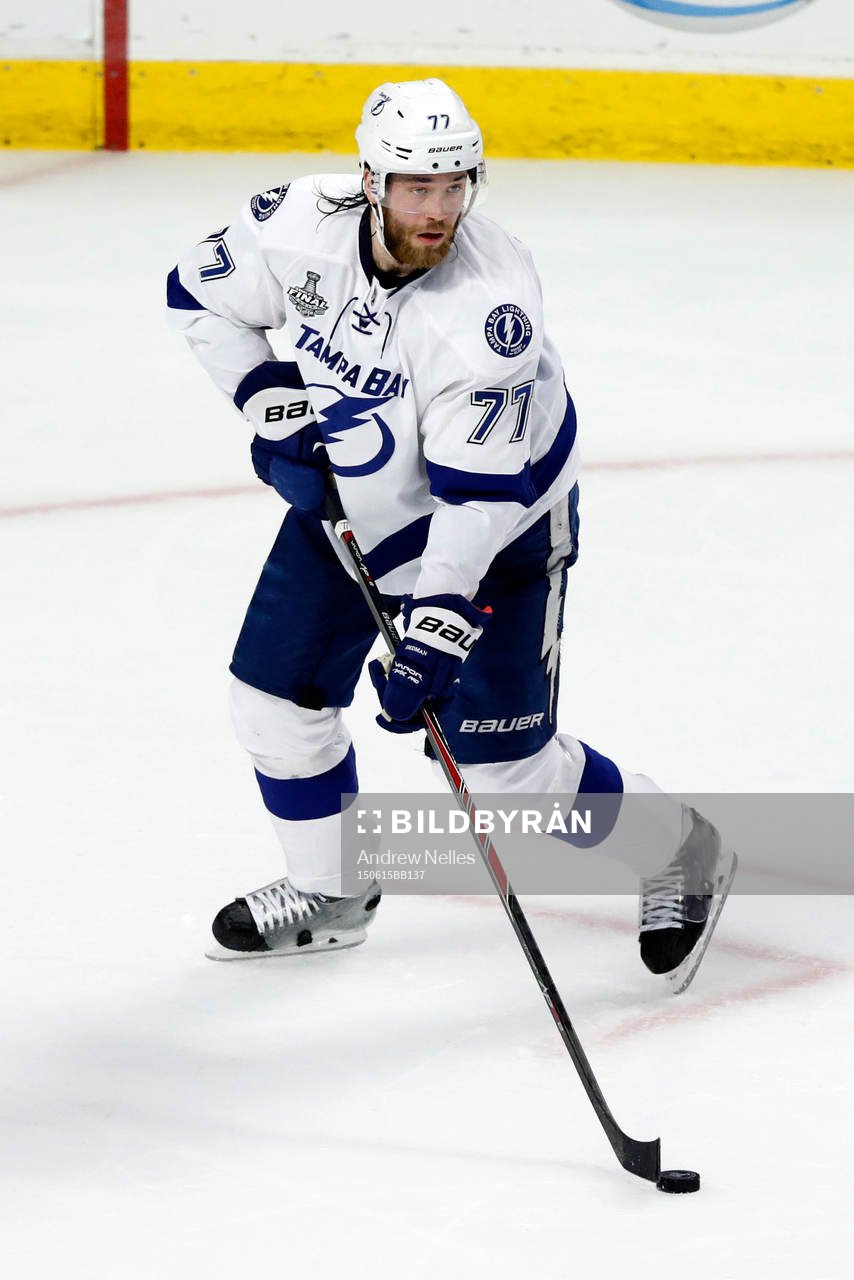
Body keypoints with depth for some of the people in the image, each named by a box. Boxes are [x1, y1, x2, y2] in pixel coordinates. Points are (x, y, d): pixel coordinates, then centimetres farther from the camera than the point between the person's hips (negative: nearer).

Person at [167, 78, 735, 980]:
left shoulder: (488, 306, -34)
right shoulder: (301, 225, -21)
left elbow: (479, 491, -33)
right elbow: (201, 294, -1)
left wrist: (437, 626, -38)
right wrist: (270, 403, -12)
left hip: (495, 519, -6)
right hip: (344, 499, 6)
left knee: (504, 760, -6)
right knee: (276, 701, 8)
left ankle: (681, 857, 17)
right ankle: (327, 896, 31)